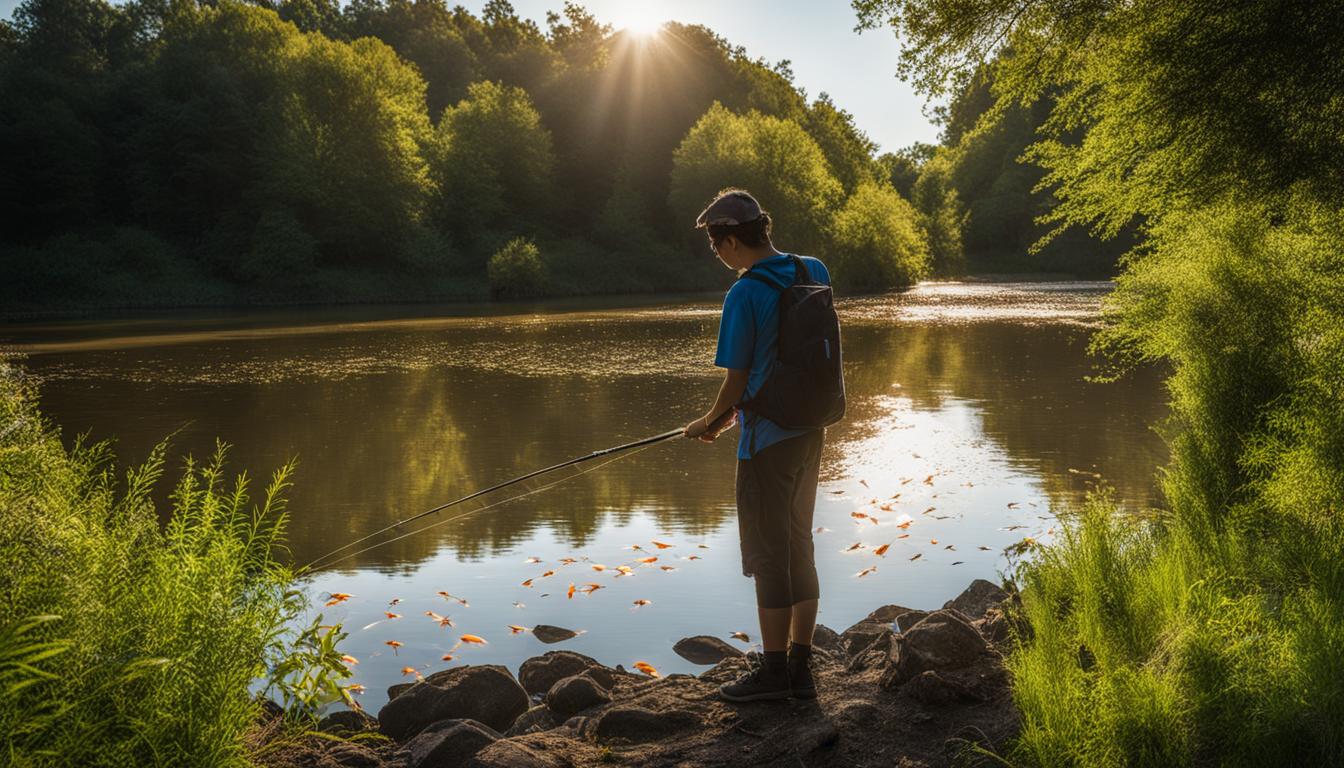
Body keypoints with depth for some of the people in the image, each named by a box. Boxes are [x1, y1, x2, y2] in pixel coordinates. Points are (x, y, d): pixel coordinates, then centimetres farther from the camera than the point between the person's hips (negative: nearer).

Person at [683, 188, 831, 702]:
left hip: (767, 438, -8)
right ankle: (799, 669, 22)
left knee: (769, 554, 3)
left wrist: (710, 423, 9)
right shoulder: (815, 272, 5)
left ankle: (773, 670, 13)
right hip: (810, 430, 8)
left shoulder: (745, 294, -17)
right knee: (799, 546, 15)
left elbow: (737, 380, -12)